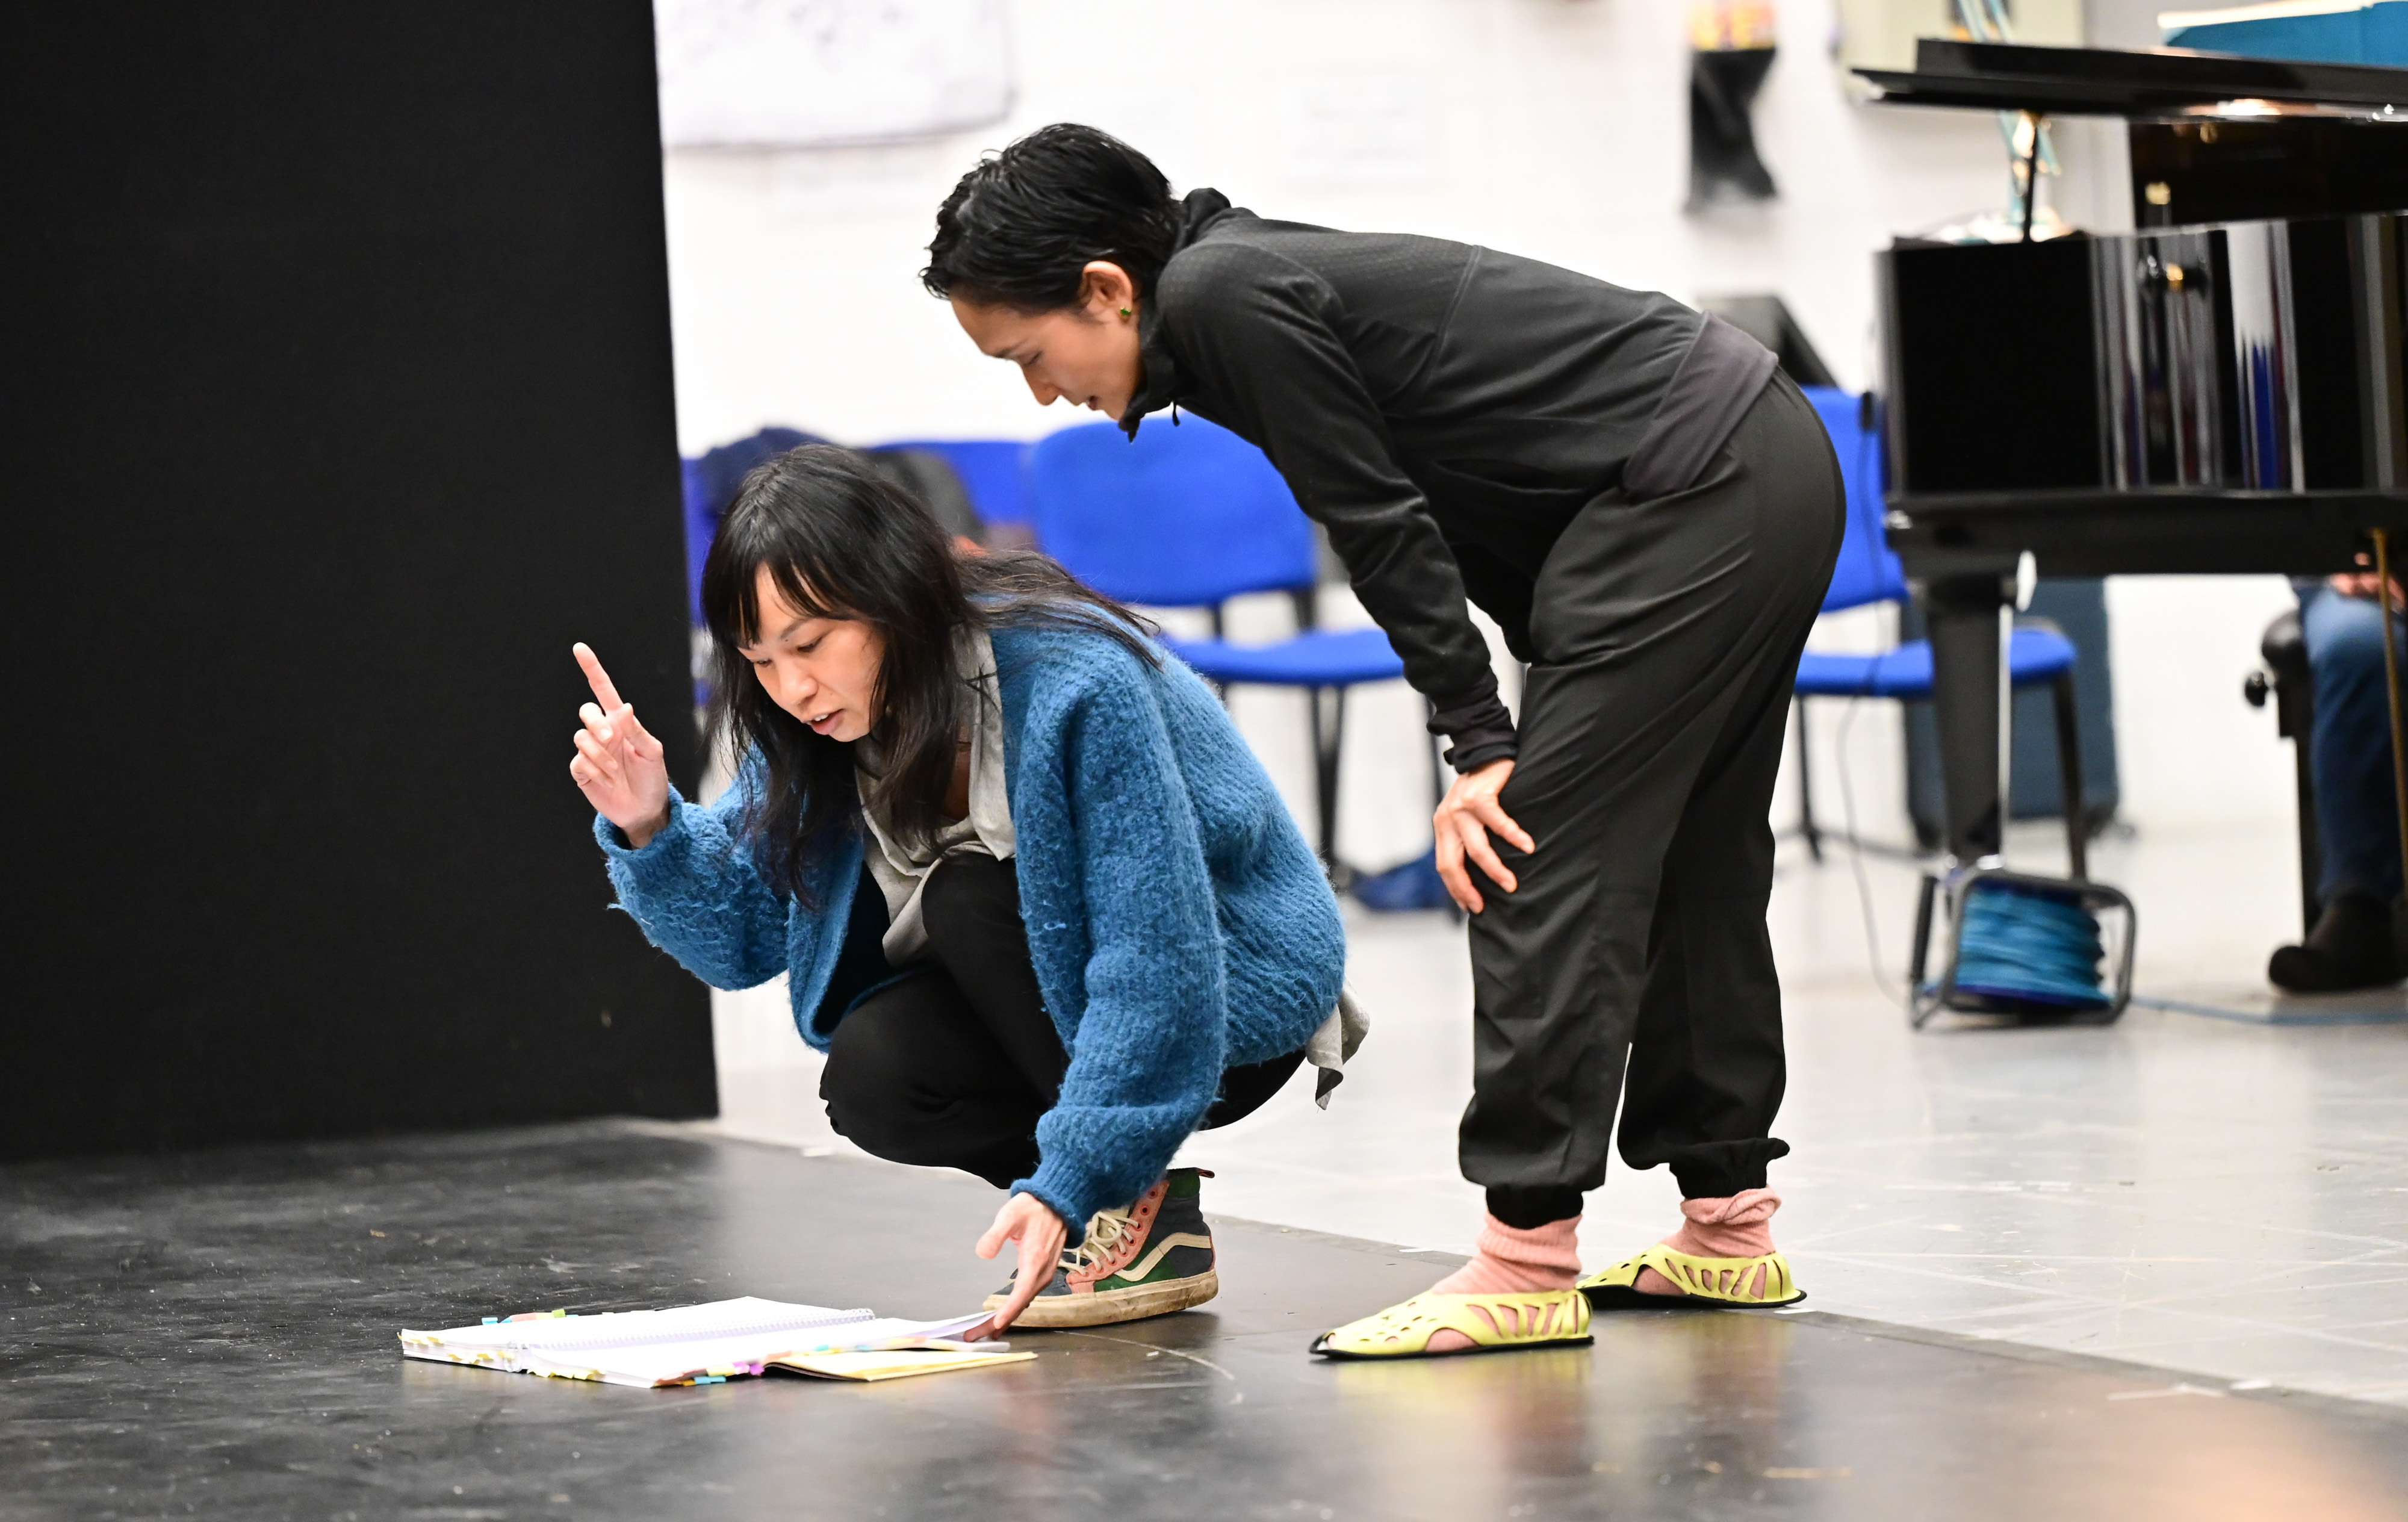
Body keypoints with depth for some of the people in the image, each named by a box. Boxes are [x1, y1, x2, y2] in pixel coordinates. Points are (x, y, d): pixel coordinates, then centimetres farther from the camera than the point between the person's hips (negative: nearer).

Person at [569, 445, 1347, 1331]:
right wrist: (649, 828, -23)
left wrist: (1068, 1183, -38)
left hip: (1231, 990, -6)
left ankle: (1150, 1216, -15)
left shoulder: (1074, 686, -29)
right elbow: (738, 937, -3)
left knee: (972, 895, -28)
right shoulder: (833, 723, -7)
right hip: (1066, 989, 6)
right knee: (872, 1076, -22)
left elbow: (1160, 957, -32)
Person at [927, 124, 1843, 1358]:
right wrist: (1497, 737, 11)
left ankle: (1527, 1260, -8)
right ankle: (1728, 1229, 24)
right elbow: (1415, 517, 15)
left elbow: (1383, 525, -15)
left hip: (1694, 496, -10)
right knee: (1686, 861, 16)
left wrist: (1481, 746, -10)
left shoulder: (1222, 297, -15)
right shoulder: (1256, 282, 13)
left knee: (1537, 855, -9)